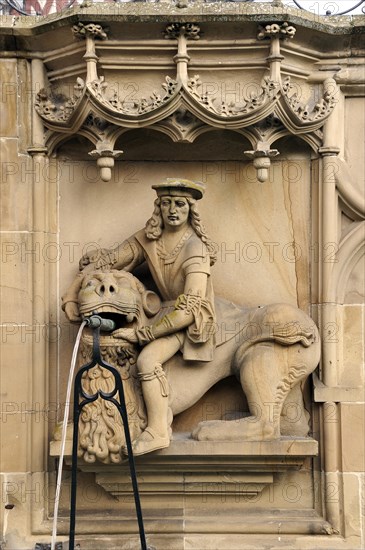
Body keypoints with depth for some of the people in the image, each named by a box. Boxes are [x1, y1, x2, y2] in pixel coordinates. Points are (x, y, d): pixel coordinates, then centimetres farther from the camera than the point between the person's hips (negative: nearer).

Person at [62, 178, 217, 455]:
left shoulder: (195, 249, -23)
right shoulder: (149, 238, -4)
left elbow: (189, 311, -29)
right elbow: (107, 262, -1)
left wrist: (141, 333, -30)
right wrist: (72, 296, -12)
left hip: (191, 319, -8)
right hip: (168, 309, 8)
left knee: (147, 358, -29)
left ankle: (158, 431, -15)